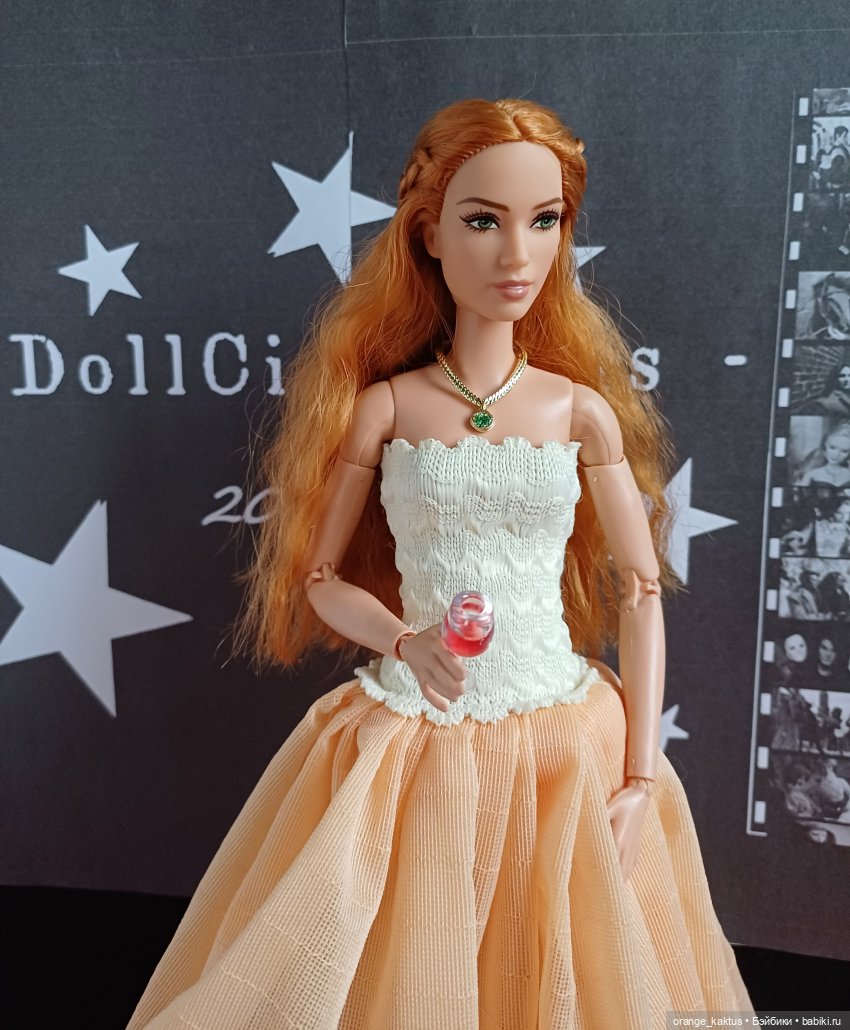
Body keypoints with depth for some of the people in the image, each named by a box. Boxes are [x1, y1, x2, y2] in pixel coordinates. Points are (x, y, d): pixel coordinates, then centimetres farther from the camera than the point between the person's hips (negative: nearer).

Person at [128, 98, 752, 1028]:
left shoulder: (582, 410, -2)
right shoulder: (384, 407, -5)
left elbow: (638, 591, 1)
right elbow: (317, 577, 2)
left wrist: (642, 780, -3)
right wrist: (401, 641, -18)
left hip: (568, 751, 2)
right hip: (413, 745, -1)